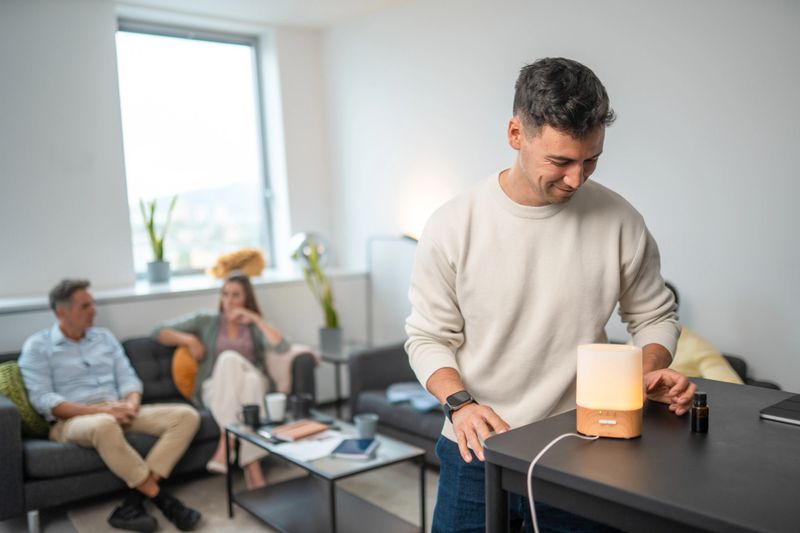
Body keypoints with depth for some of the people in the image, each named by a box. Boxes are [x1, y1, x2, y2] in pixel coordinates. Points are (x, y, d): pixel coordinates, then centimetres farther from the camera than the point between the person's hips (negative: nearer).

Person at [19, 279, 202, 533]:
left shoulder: (104, 336, 17)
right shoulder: (37, 346, 2)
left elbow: (128, 378, 12)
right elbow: (43, 400, -10)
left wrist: (131, 404, -13)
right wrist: (99, 410, -21)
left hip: (118, 412, 6)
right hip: (72, 420, -5)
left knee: (186, 415, -17)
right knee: (104, 425, -43)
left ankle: (133, 501, -27)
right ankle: (161, 498, -26)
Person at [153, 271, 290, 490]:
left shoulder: (254, 326, 12)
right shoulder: (206, 320, 11)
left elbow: (281, 347, -8)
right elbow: (159, 332, 8)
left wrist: (256, 318, -8)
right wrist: (190, 340, -7)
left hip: (252, 386, 0)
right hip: (215, 390, 0)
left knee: (231, 358, -34)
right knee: (229, 358, -34)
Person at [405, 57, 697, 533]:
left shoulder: (619, 221, -8)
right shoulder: (453, 226, -12)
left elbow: (654, 315, 6)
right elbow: (428, 337, -5)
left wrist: (652, 371, -12)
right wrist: (460, 402, -20)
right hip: (478, 455, 0)